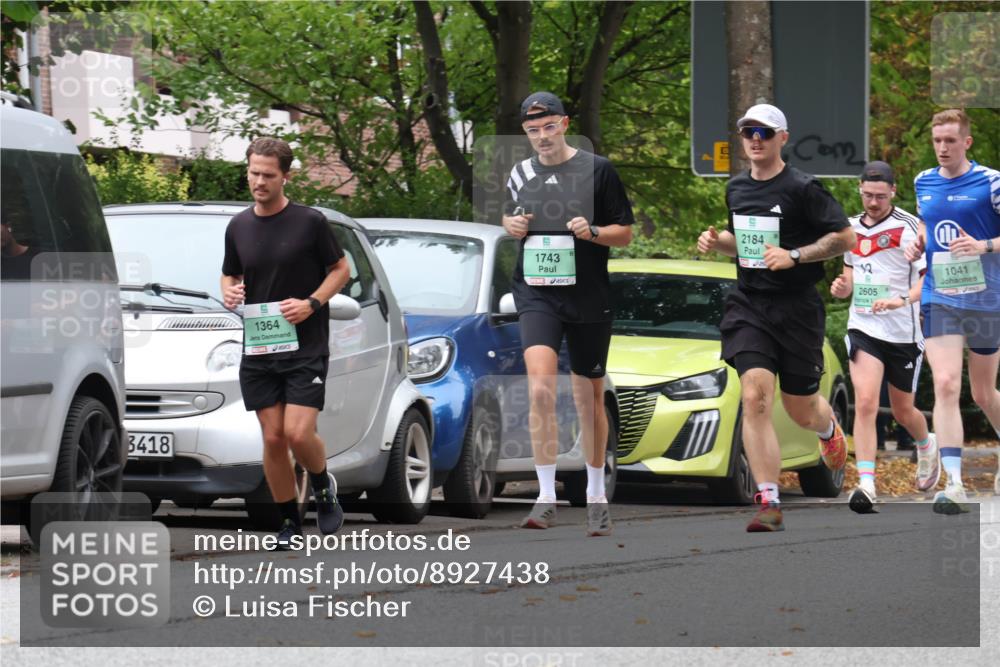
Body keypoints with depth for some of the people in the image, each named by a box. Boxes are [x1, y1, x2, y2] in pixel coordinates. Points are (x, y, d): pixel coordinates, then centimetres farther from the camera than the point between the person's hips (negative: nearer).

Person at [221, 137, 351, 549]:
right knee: (273, 438, 2)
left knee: (298, 433, -14)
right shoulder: (238, 227, 8)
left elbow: (341, 270, 2)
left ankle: (323, 486, 16)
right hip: (257, 350, 4)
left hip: (306, 348, -4)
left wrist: (311, 303, -13)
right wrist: (229, 293, -4)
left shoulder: (310, 222, -5)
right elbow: (229, 275, 20)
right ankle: (289, 521, 14)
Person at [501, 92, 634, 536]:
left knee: (589, 398, 9)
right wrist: (512, 225, 4)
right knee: (540, 389, -19)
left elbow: (625, 233, 2)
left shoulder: (597, 170, -2)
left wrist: (591, 231, -18)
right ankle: (546, 497, -18)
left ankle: (596, 496, 27)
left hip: (588, 298, -1)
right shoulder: (520, 174, 9)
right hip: (536, 294, 1)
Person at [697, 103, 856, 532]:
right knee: (755, 398, -16)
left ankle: (829, 429, 50)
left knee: (801, 410, 9)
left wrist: (794, 255, -20)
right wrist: (718, 242, 4)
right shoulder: (736, 188, 9)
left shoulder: (802, 188, -9)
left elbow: (845, 237, -10)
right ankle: (770, 504, -17)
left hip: (797, 308, -3)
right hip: (748, 305, 3)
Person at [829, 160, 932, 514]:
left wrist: (903, 300, -30)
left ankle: (928, 447, 46)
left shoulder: (908, 227, -10)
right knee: (865, 404, -17)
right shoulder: (853, 228, 8)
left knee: (903, 411, 12)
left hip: (903, 332, -3)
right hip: (863, 328, 3)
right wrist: (842, 287, -2)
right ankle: (866, 485, -21)